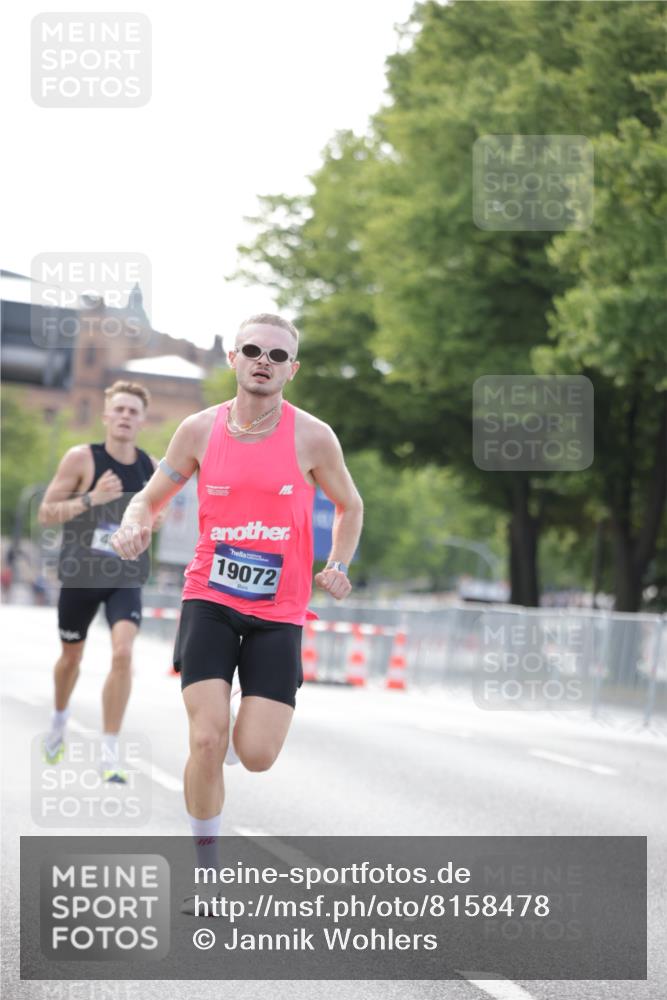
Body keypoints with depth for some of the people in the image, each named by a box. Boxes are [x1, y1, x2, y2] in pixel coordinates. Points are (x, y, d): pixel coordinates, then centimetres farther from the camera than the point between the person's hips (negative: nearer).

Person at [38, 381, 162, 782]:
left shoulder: (152, 468, -2)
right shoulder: (81, 458, -12)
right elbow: (45, 513, -13)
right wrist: (91, 498, -27)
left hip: (126, 578, 1)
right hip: (80, 575, -1)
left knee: (123, 652, -20)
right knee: (72, 656, 16)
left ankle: (110, 752, -13)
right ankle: (60, 720, 48)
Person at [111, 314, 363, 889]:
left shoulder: (312, 437, -5)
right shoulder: (201, 430, -1)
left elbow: (350, 507, 12)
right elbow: (151, 498, 9)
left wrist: (338, 567, -1)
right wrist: (134, 525, -13)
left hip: (278, 612, 0)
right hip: (209, 599, 0)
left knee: (256, 755, -8)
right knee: (207, 741, -16)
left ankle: (245, 727, 32)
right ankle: (206, 869, 4)